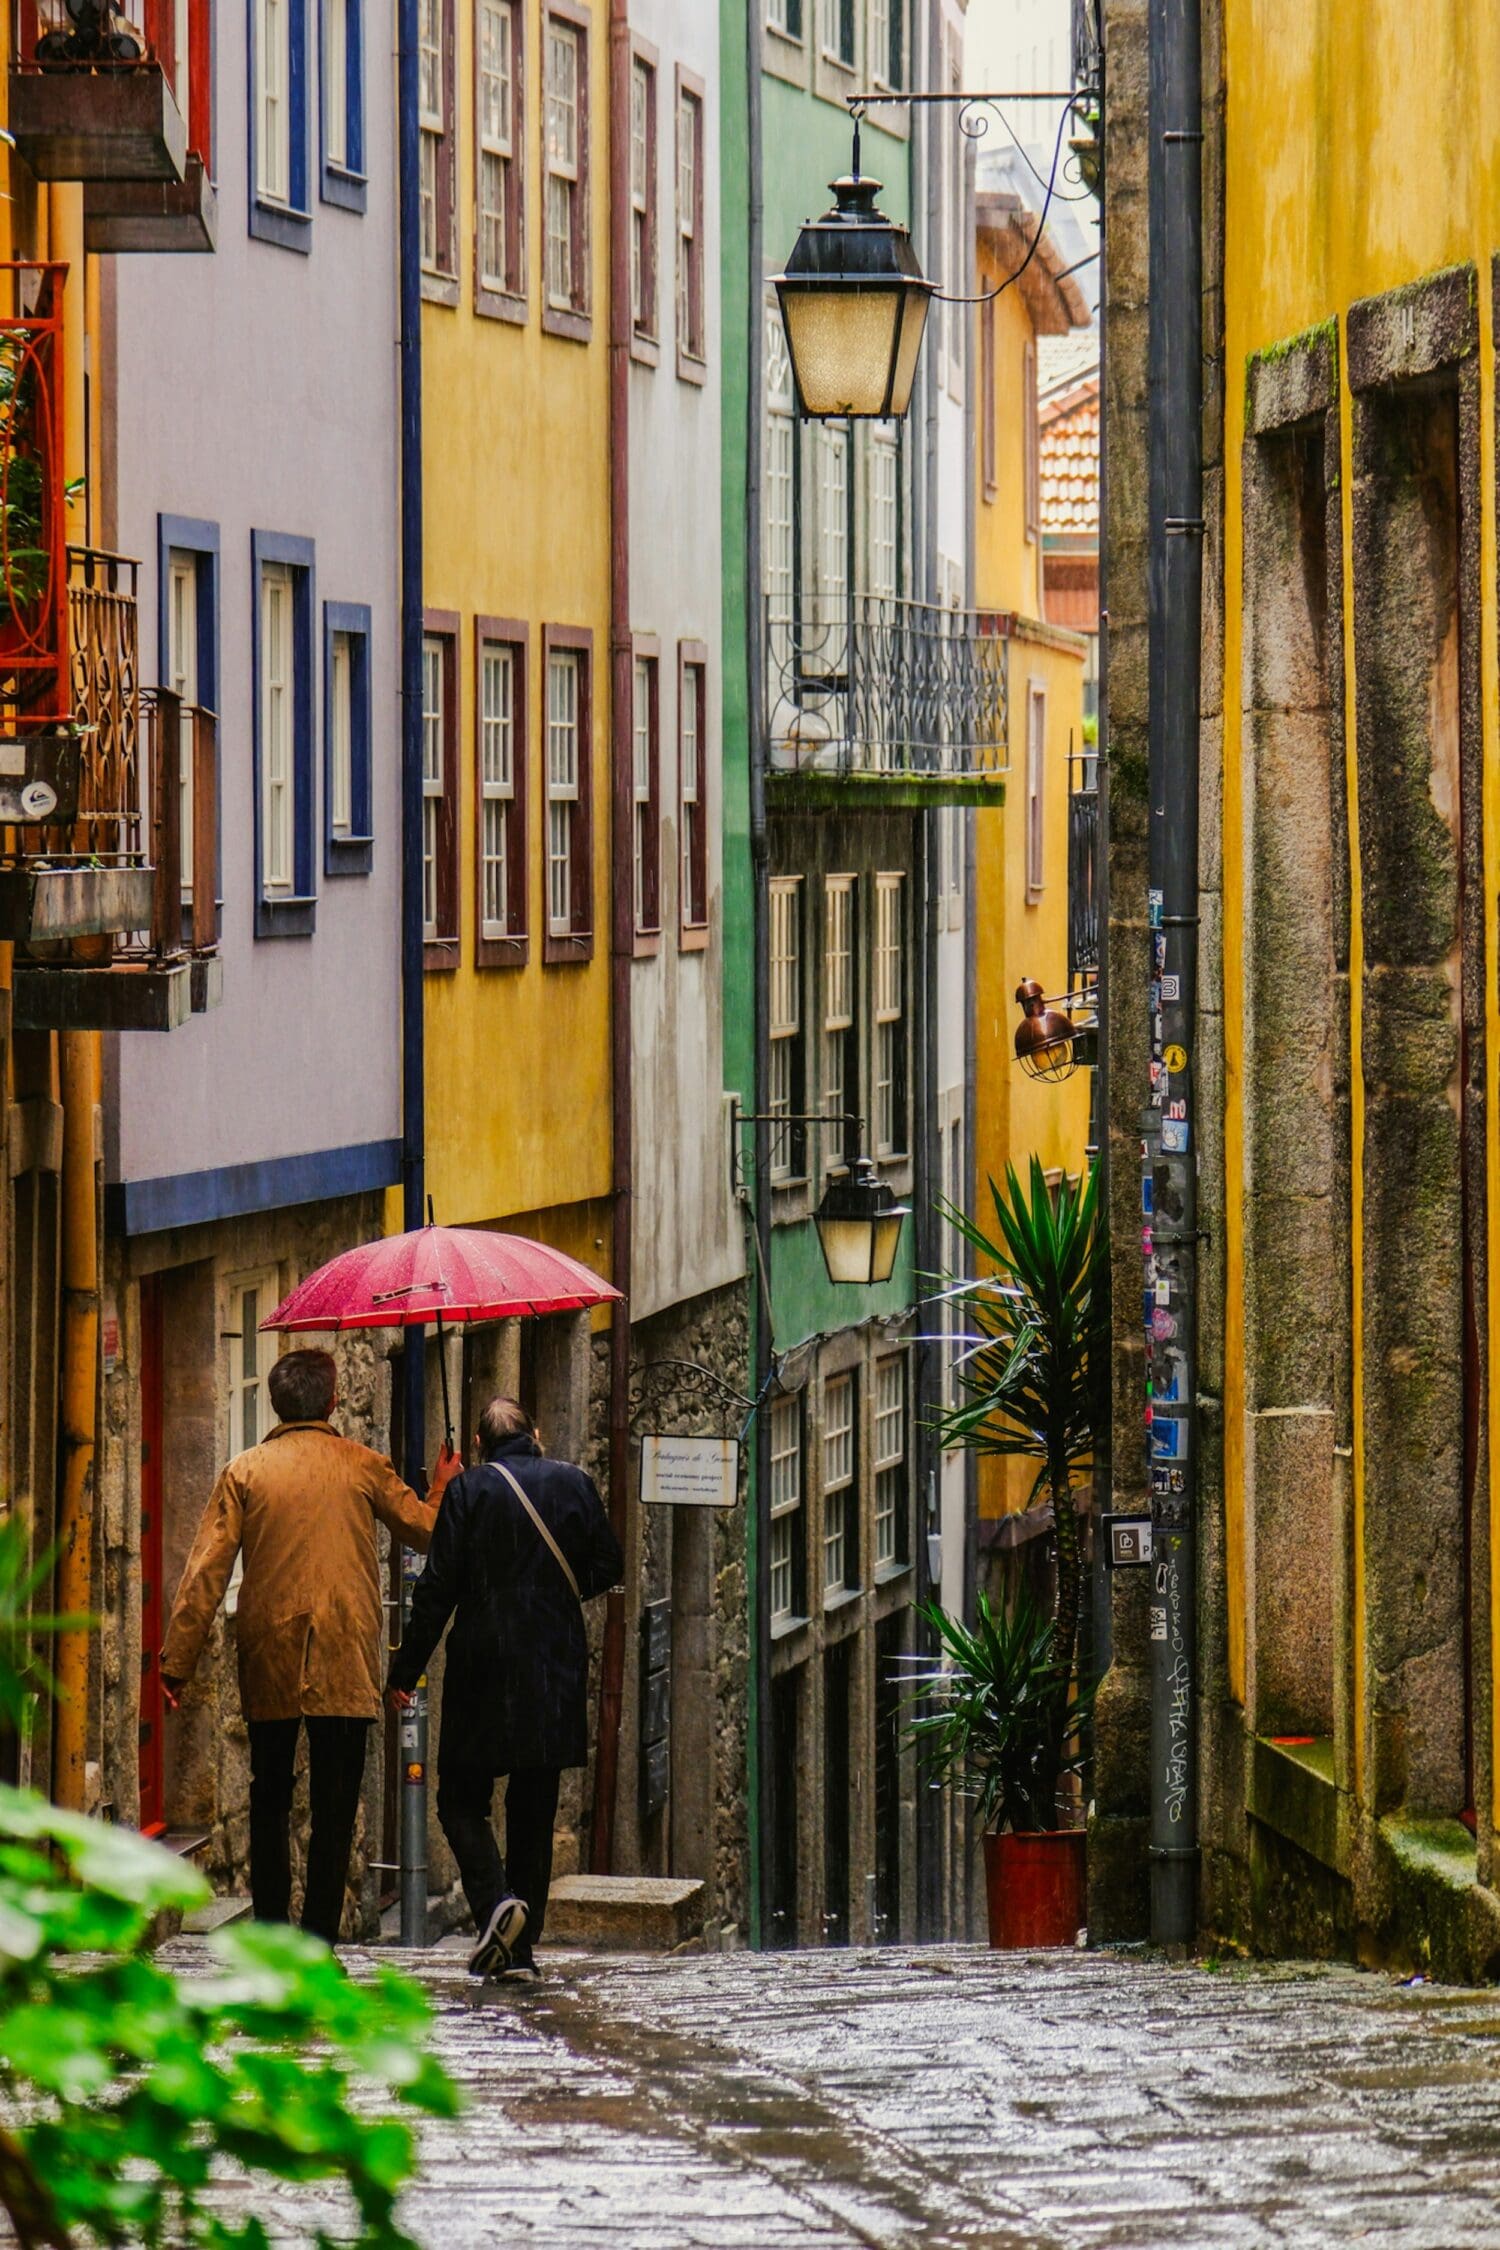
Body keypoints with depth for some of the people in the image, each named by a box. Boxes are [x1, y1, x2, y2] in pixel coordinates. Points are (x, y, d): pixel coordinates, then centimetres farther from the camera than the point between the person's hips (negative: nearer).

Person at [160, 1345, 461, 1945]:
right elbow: (428, 1532, 10)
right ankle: (318, 1946, -5)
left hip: (268, 1659, 2)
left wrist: (178, 1660, -1)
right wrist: (443, 1489, 31)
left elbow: (207, 1569, -3)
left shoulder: (245, 1471, 1)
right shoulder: (363, 1467, -1)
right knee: (334, 1808, 0)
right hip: (344, 1660, -1)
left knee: (269, 1800, 14)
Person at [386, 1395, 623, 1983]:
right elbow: (608, 1567, 7)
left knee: (462, 1800, 5)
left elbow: (438, 1586, -7)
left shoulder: (468, 1490, -5)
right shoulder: (574, 1484, 3)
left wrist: (406, 1669, -2)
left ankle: (495, 1901, -20)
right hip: (556, 1670, 3)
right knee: (534, 1808, 10)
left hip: (484, 1668, -3)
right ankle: (521, 1947, 9)